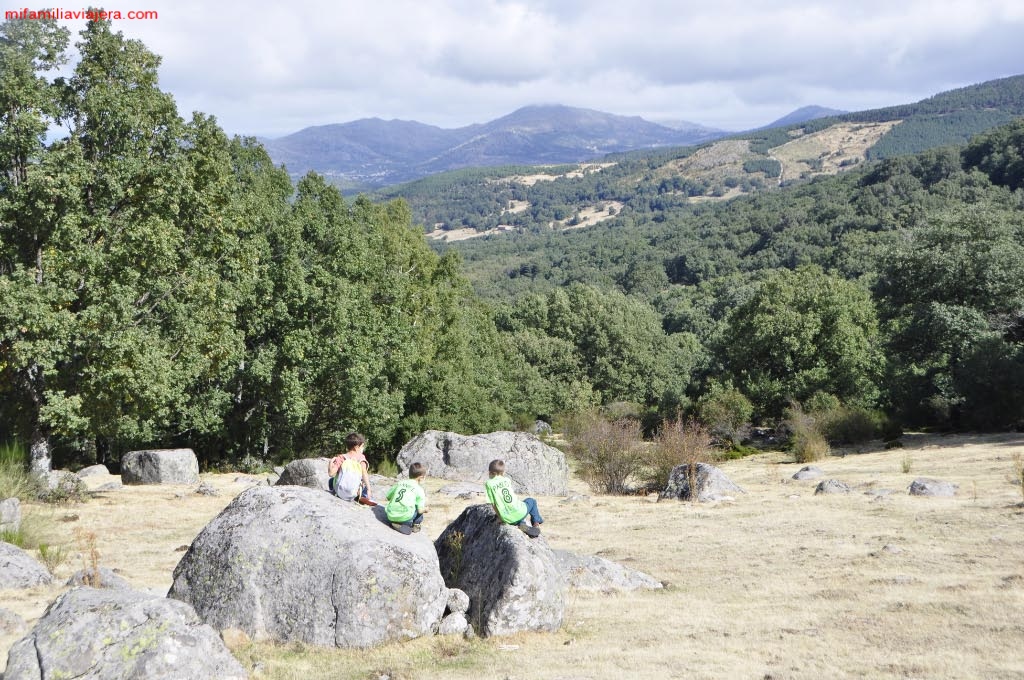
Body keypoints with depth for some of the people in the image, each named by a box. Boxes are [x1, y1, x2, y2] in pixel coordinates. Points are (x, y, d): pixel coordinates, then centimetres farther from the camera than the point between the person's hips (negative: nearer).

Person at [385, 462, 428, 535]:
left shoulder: (399, 483, 13)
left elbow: (388, 497, 19)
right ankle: (416, 524, 11)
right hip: (405, 518, -5)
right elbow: (420, 510, -4)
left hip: (391, 517, 5)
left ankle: (396, 524, 14)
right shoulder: (419, 489, 0)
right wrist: (425, 509, 19)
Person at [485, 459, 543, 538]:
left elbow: (493, 504, -2)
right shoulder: (507, 480, 6)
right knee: (531, 501, 34)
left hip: (508, 519, -1)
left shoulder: (489, 484, -2)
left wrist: (500, 516, 11)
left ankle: (521, 524, 9)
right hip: (520, 513, 1)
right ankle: (536, 524, 33)